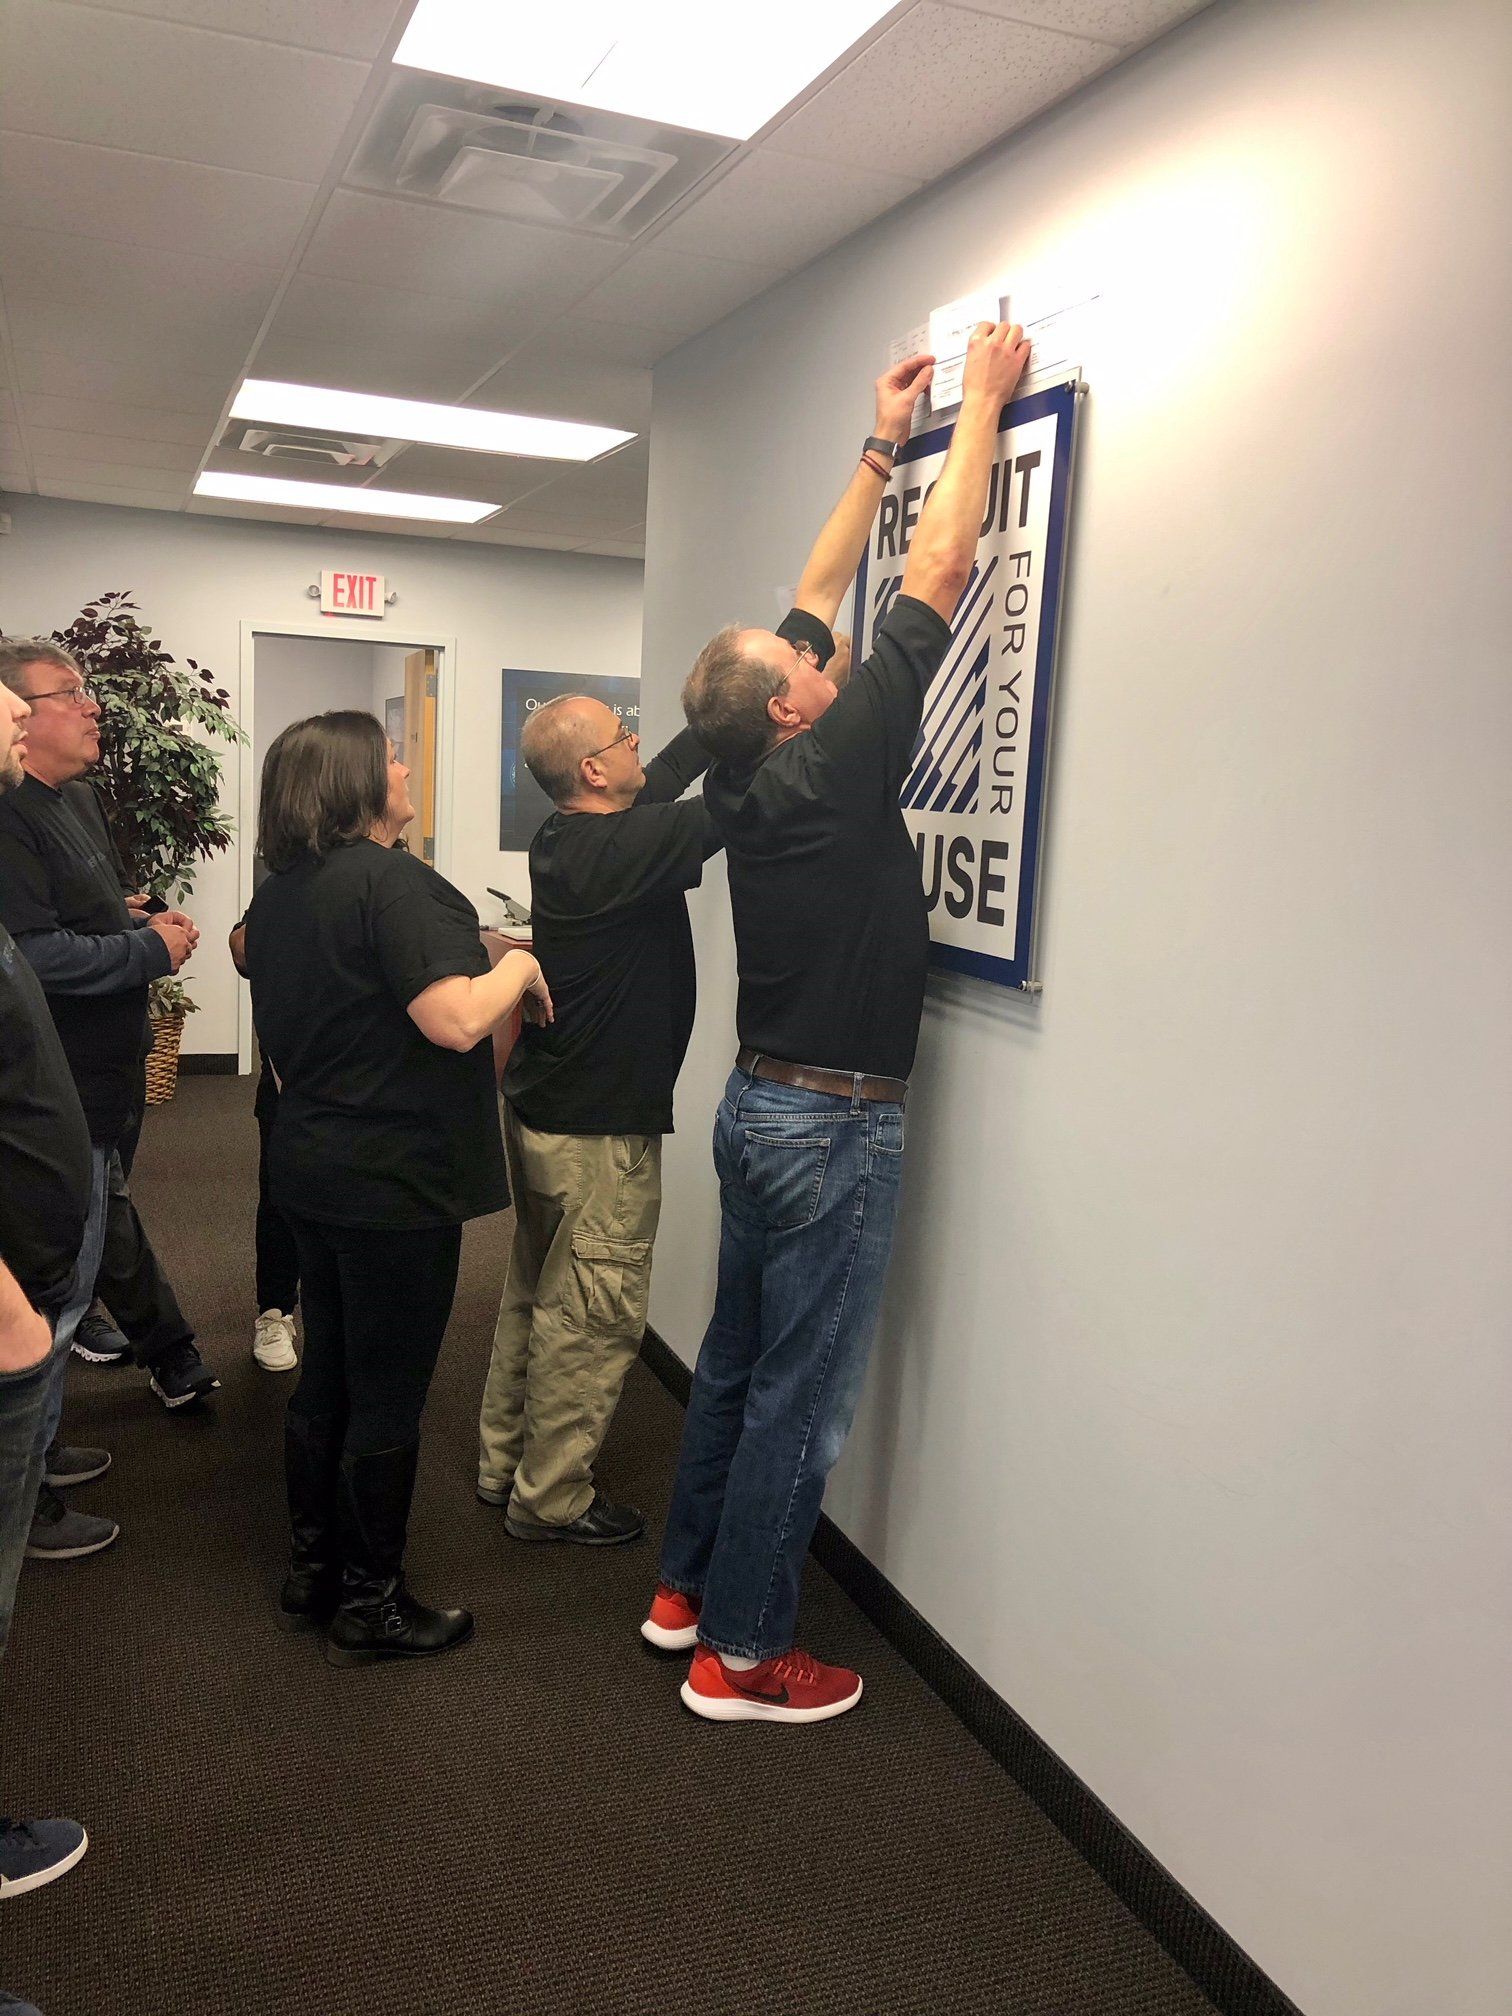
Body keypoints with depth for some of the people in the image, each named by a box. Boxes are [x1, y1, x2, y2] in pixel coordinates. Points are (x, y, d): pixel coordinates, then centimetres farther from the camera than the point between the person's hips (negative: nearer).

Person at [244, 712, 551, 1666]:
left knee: (328, 1376, 19)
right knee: (389, 1398, 4)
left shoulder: (278, 894, 10)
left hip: (312, 1170, 9)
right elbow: (456, 1021, -28)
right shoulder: (394, 881, -19)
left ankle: (314, 1571, 33)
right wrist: (519, 967, -10)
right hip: (396, 1183, -9)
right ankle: (369, 1604, 18)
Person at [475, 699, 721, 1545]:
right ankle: (551, 1499, 16)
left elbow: (670, 773, 12)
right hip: (601, 1128, -10)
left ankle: (505, 1464, 34)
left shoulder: (565, 838, 4)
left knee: (538, 1293, 20)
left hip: (542, 1108, 10)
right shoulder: (625, 849, -22)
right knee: (594, 1316, 3)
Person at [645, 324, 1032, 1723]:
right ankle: (743, 1655, 14)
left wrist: (882, 445, 18)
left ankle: (687, 1587, 32)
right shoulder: (837, 767, -17)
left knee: (740, 1361, 19)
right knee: (801, 1396, 2)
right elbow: (937, 576, -13)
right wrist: (982, 405, -2)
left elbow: (818, 595, 13)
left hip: (759, 1105, 8)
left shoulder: (741, 778, 2)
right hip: (833, 1127, -8)